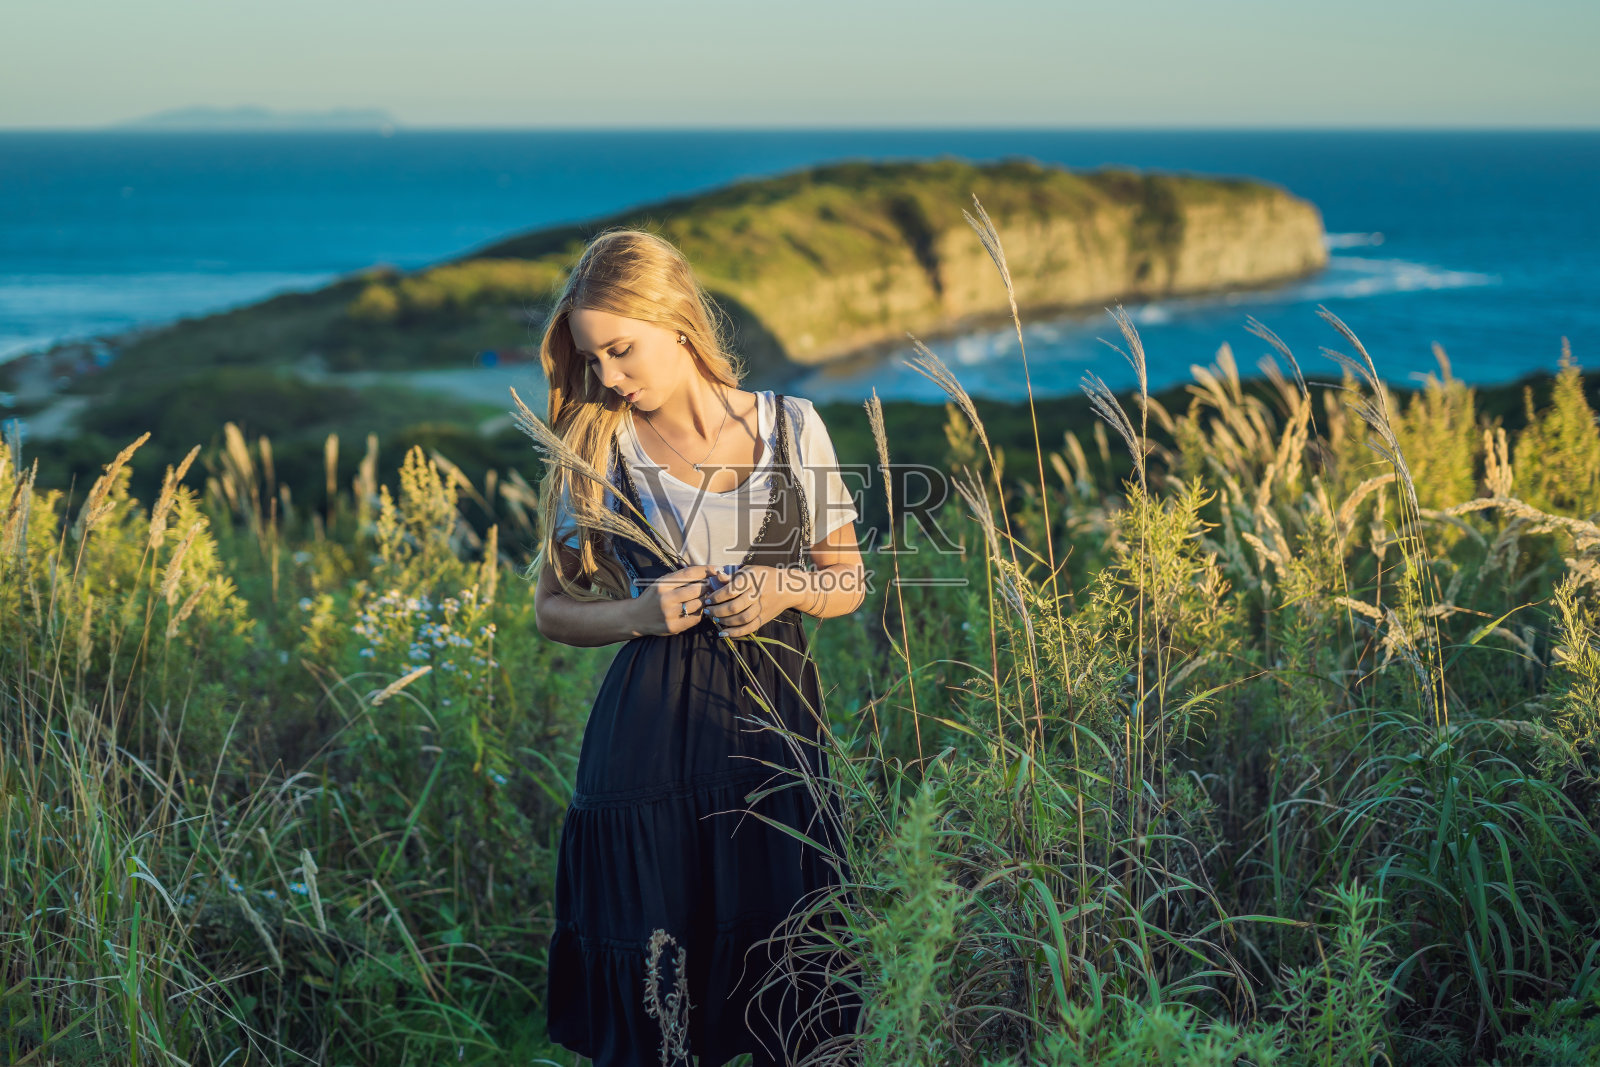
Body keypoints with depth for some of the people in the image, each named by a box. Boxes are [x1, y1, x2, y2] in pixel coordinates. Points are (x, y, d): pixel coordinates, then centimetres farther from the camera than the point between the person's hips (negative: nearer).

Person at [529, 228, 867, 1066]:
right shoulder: (594, 452, 0)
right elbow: (553, 610, 8)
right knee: (655, 991, 0)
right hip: (650, 740, -1)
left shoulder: (792, 427, 2)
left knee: (789, 970, 4)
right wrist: (640, 614, -10)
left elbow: (849, 580, 11)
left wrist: (787, 587, -9)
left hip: (776, 721, 1)